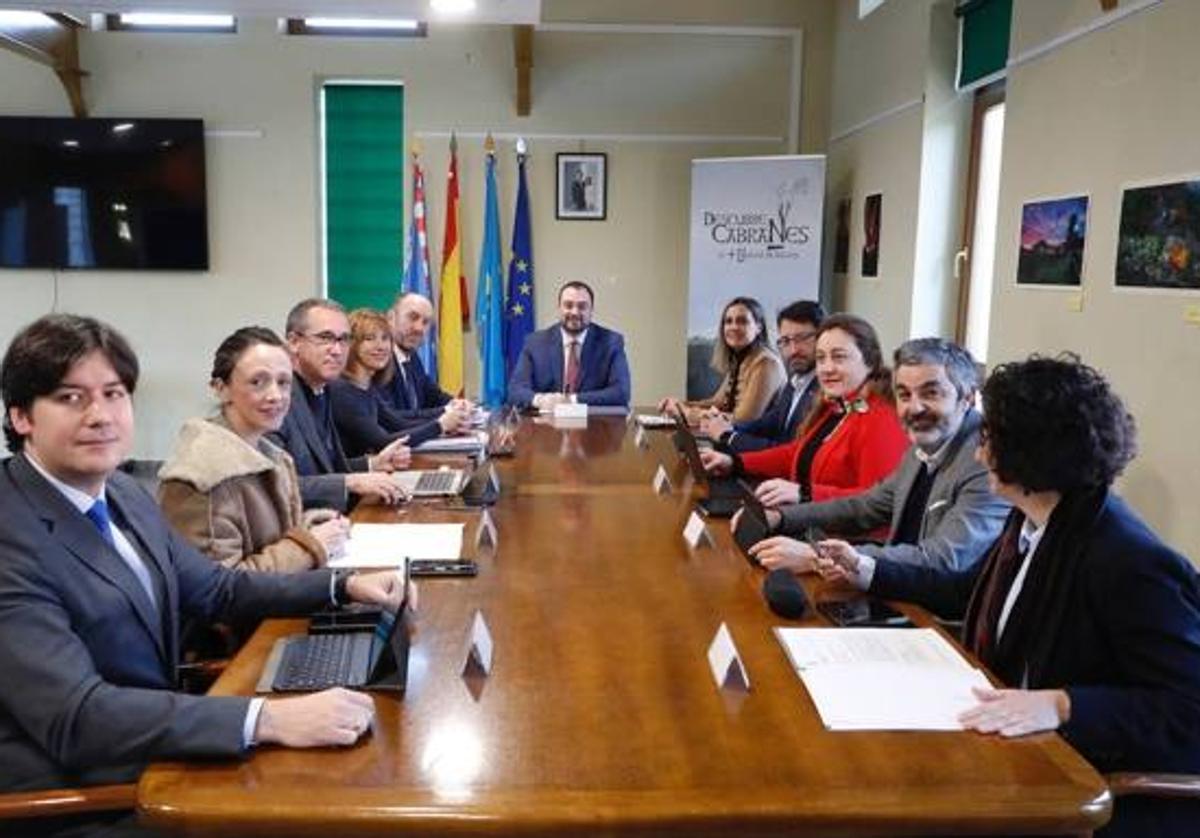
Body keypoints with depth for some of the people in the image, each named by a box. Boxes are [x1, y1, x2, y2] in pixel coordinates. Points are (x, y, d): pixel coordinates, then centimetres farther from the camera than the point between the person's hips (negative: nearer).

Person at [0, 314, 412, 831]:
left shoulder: (122, 492, 3)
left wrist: (345, 585, -1)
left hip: (150, 759, 7)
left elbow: (217, 590, 12)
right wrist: (268, 719, -37)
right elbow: (75, 716, -31)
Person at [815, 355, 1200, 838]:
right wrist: (865, 572, 19)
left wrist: (1062, 706, -38)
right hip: (1025, 756, 8)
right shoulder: (1032, 521, 2)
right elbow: (970, 590, 19)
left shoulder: (1131, 564, -26)